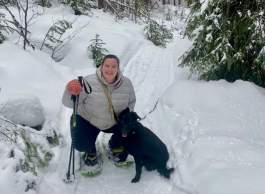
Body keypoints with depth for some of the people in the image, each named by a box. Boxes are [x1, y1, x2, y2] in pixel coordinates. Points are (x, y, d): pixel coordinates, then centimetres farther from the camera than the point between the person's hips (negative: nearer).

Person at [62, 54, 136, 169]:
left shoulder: (126, 83, -15)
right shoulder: (89, 82, -26)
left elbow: (131, 101, 4)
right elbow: (69, 103, -24)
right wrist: (70, 93, -46)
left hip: (114, 121, 3)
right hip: (87, 120, -3)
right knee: (80, 145, -20)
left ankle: (115, 145, 24)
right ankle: (90, 150, 23)